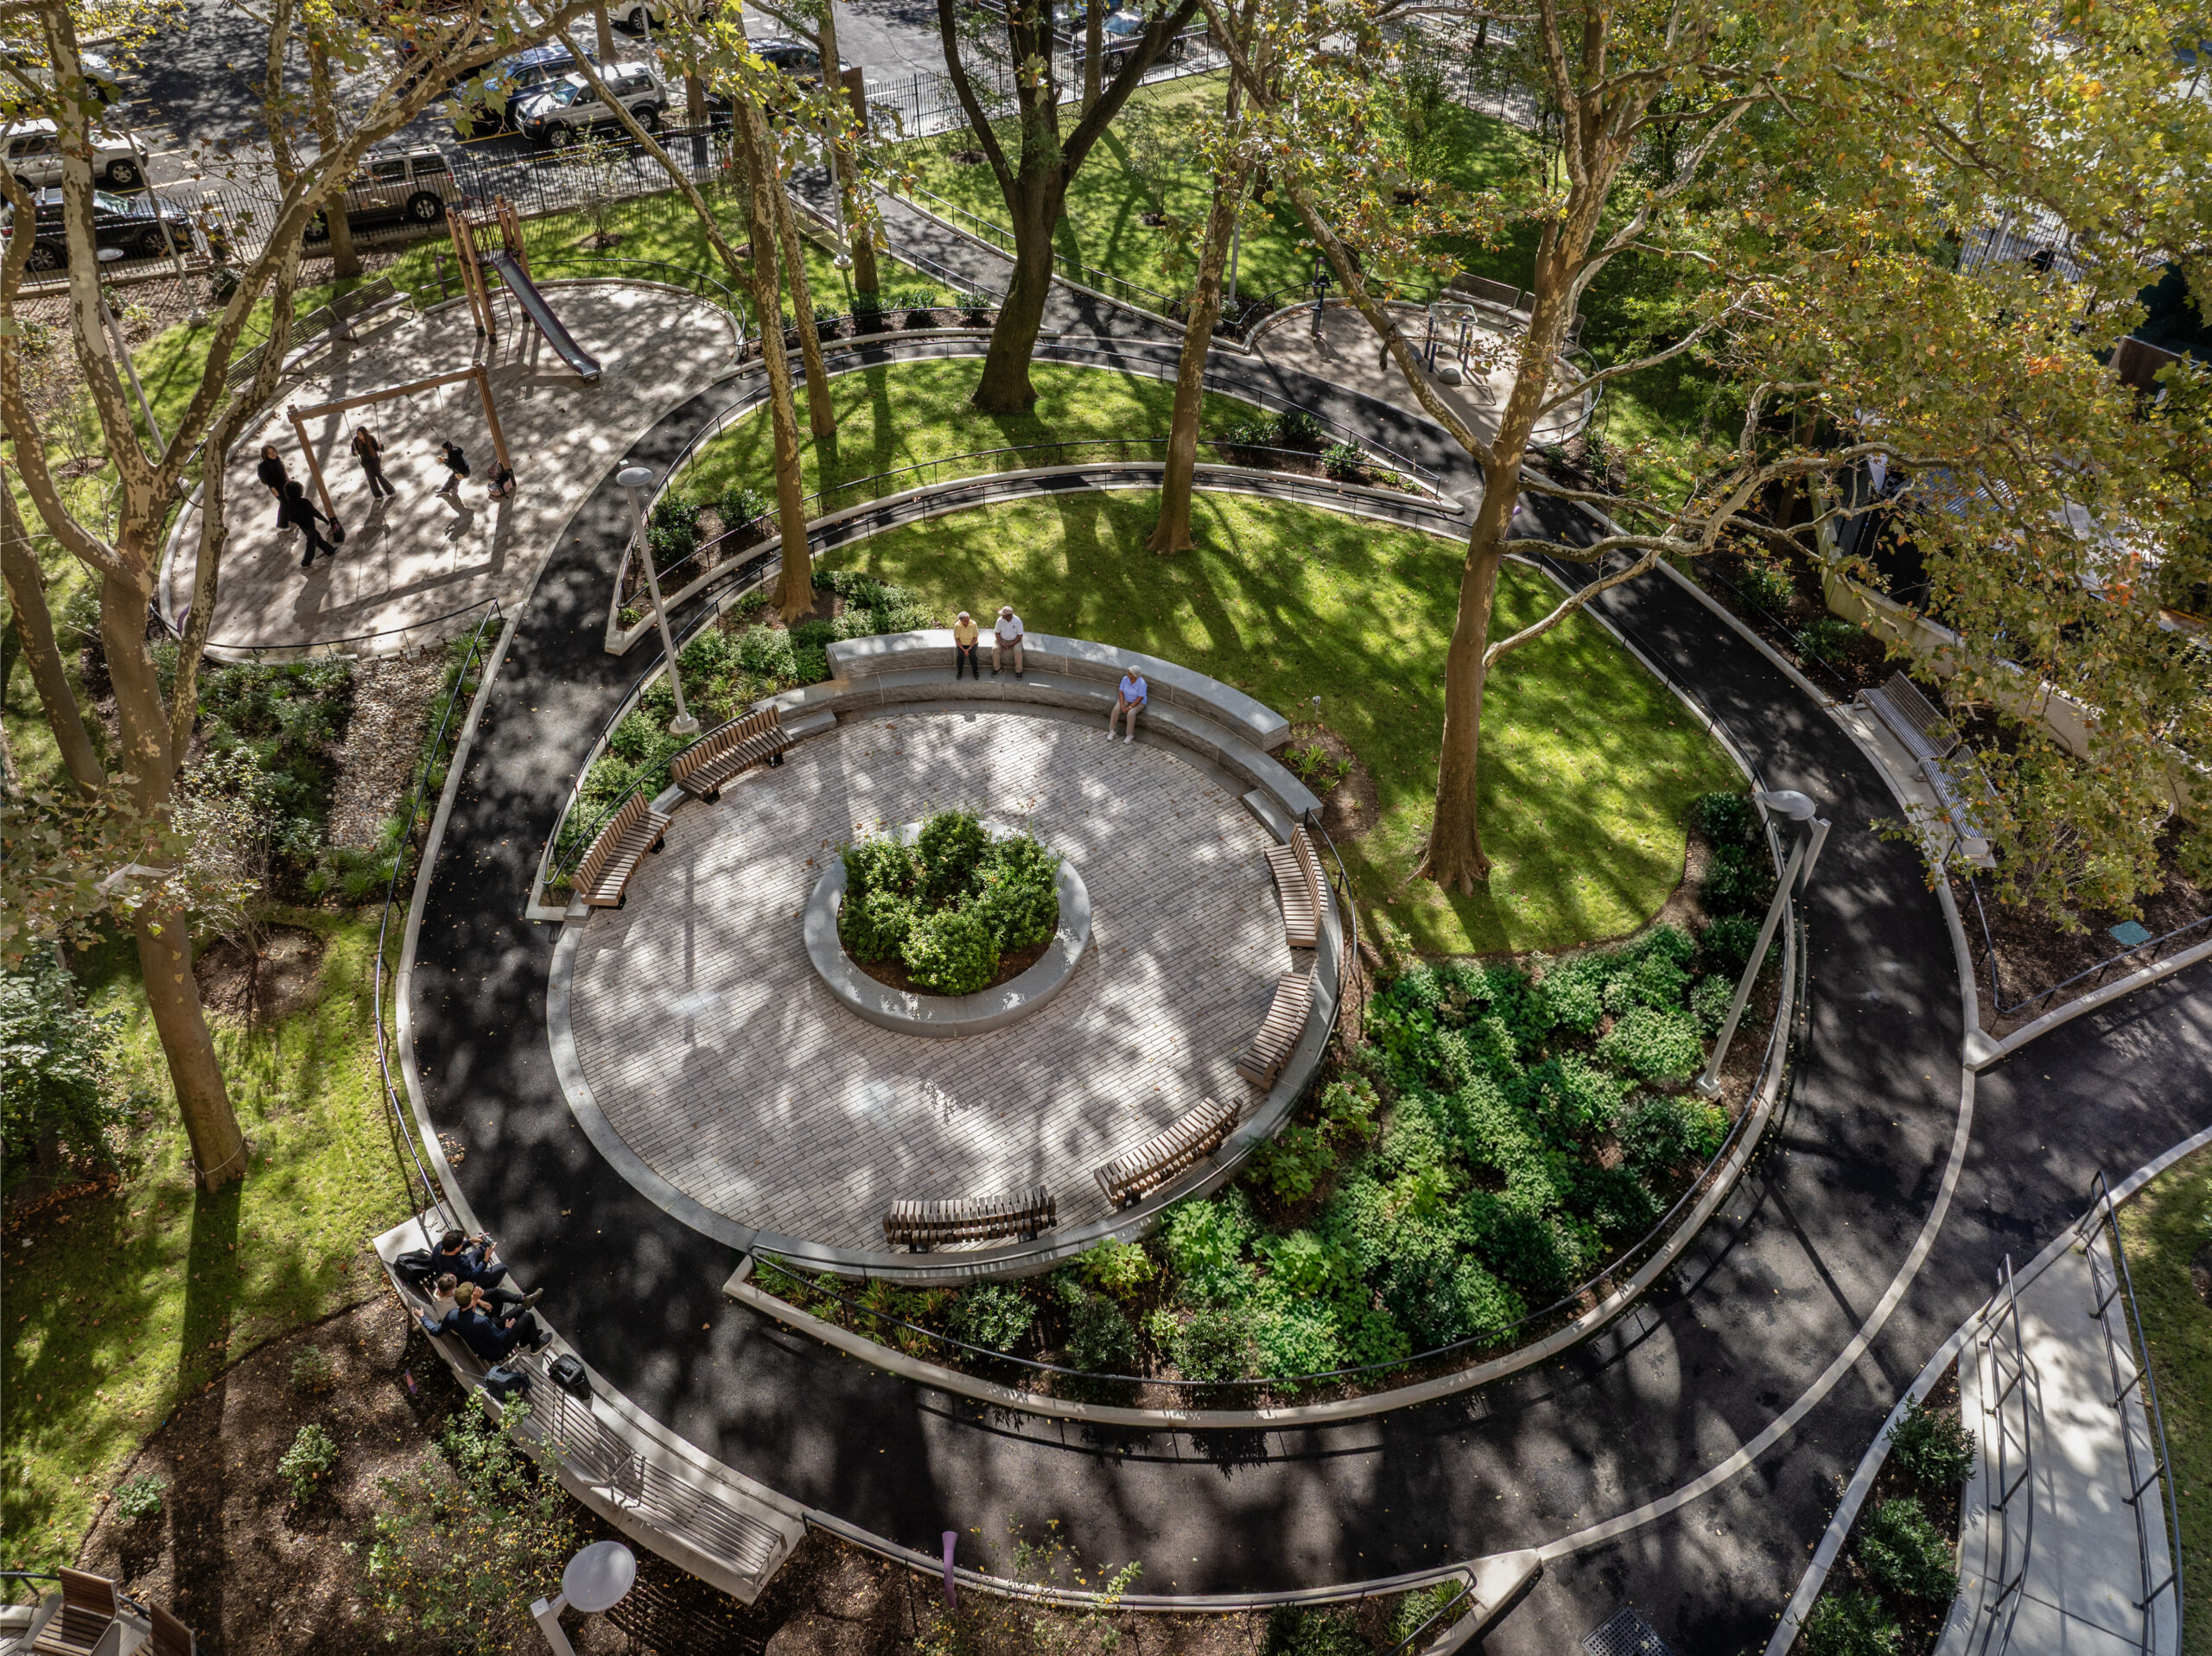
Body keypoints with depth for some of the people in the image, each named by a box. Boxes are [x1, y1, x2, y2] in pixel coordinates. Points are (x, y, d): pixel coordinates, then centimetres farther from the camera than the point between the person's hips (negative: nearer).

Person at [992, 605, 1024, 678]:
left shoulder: (1017, 621, -16)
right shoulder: (1000, 620, -11)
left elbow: (1020, 635, -12)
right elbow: (997, 633, -4)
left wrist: (1011, 645, -21)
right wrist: (1002, 644, -18)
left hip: (1014, 640, -2)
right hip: (1002, 640, 2)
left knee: (1018, 651, -30)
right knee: (995, 649, -25)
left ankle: (1018, 671, -14)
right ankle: (996, 668, -7)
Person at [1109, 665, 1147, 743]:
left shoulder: (1142, 684, -26)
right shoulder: (1125, 679, -13)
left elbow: (1139, 699, -23)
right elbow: (1121, 692, -7)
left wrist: (1129, 707, -26)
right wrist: (1122, 705, -19)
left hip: (1138, 703, -4)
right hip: (1125, 699, 4)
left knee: (1131, 713, -33)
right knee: (1116, 709, -24)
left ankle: (1130, 735, -15)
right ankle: (1111, 731, -14)